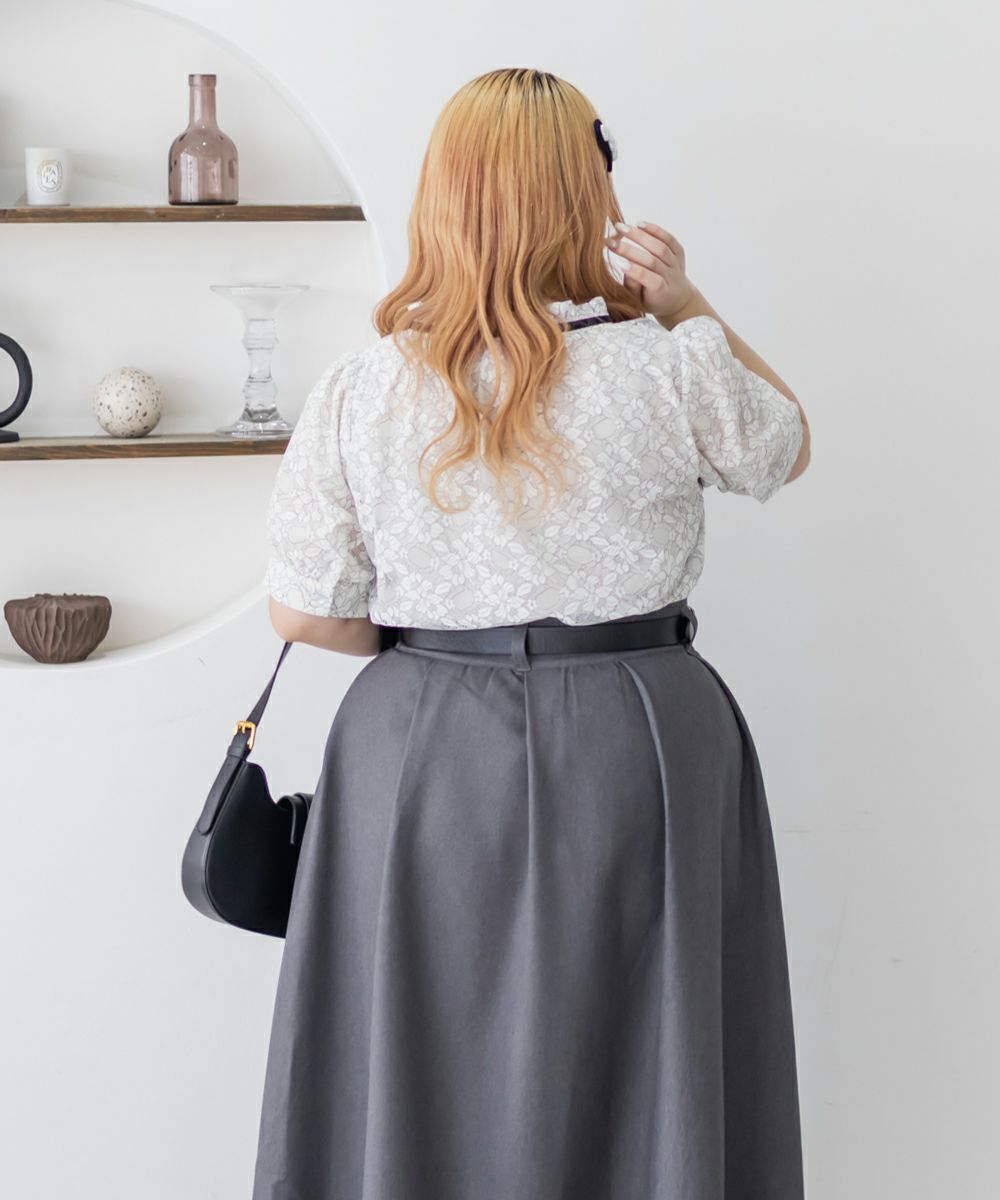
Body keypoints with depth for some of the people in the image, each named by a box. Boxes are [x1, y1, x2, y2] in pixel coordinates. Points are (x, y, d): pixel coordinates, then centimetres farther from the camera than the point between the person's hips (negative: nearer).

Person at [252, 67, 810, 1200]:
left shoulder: (355, 392, -7)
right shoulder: (671, 371, -11)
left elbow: (301, 609, -2)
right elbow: (786, 446, 10)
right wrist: (689, 310, 2)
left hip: (422, 754, 2)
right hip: (633, 749, -1)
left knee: (419, 1083, 15)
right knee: (631, 1076, 14)